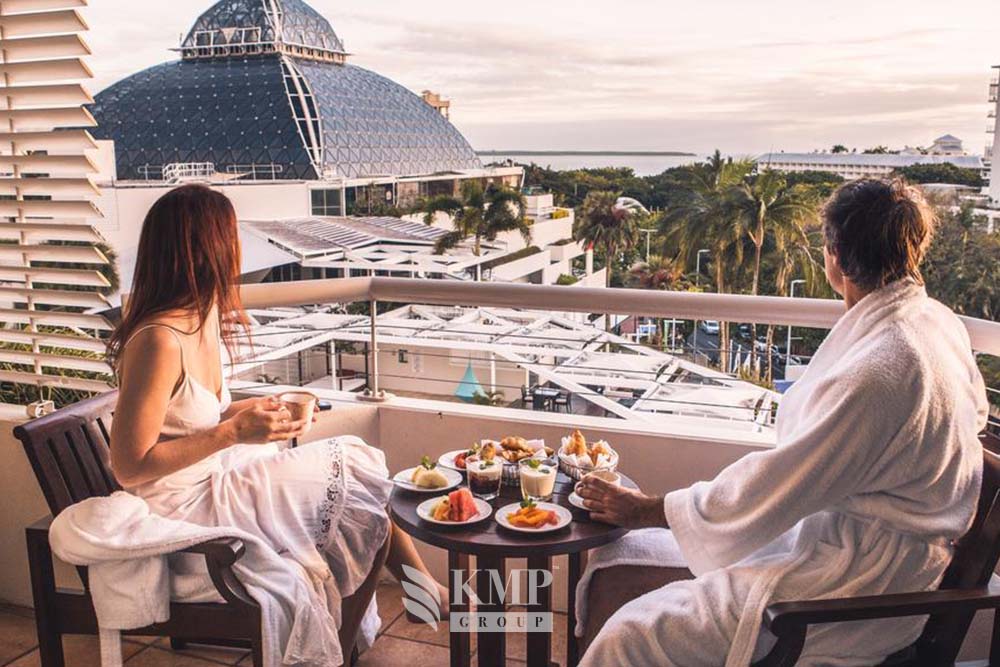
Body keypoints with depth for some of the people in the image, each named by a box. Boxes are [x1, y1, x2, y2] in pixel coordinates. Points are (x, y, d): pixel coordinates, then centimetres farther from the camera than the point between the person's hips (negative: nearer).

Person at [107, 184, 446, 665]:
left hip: (213, 479, 9)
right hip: (186, 504, -9)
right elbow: (130, 467, -24)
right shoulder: (159, 341, -26)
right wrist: (234, 432, -23)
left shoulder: (203, 318, 3)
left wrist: (251, 410, -1)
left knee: (358, 466, 5)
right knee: (357, 483, -3)